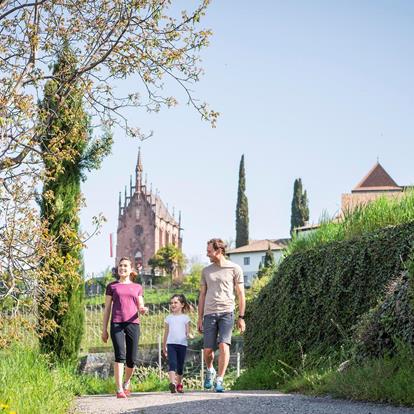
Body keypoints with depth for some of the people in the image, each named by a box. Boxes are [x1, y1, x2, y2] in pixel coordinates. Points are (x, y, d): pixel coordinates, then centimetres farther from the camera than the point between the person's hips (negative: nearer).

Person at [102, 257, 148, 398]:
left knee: (132, 360, 1)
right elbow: (107, 308, 12)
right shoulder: (112, 286, 14)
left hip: (133, 323, 2)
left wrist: (143, 310, -11)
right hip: (116, 323, -2)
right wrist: (104, 329, 6)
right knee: (120, 355, -16)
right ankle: (119, 389, -17)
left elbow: (140, 307, 14)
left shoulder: (137, 287, 17)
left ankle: (127, 382, 29)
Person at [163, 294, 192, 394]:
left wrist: (189, 335, -22)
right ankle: (172, 383, -30)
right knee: (172, 363, -17)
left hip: (182, 344, 0)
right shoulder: (168, 318, 11)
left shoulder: (185, 317, 6)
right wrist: (164, 346, 18)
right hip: (171, 344, 0)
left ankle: (179, 384, 21)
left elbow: (188, 331, 2)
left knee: (180, 366, 7)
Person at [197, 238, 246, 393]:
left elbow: (240, 294, 6)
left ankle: (219, 380, -11)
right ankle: (210, 371, 30)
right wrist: (200, 318, 13)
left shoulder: (234, 269, 5)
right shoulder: (206, 271, 16)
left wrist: (241, 317, 1)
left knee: (224, 345, -16)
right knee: (208, 350, 0)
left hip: (227, 312, -3)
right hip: (209, 313, 3)